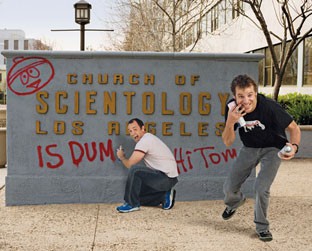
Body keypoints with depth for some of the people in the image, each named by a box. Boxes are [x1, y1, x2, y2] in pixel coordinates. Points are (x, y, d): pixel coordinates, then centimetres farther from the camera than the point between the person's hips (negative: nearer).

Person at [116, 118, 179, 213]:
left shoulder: (145, 140, -16)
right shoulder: (149, 138, 15)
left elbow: (130, 164, -14)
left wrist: (121, 157, 7)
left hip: (166, 177, -10)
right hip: (168, 178, 10)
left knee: (134, 170, -26)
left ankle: (132, 204, -13)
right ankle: (165, 196, 13)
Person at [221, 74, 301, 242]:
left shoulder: (269, 107, -32)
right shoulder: (233, 108, -22)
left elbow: (293, 128, -20)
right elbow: (228, 142, -19)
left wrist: (294, 146, -42)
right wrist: (230, 122, -38)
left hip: (273, 148, -3)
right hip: (249, 148, 4)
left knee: (261, 188, -18)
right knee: (229, 188, 6)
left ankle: (262, 227, 9)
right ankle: (234, 202, 45)